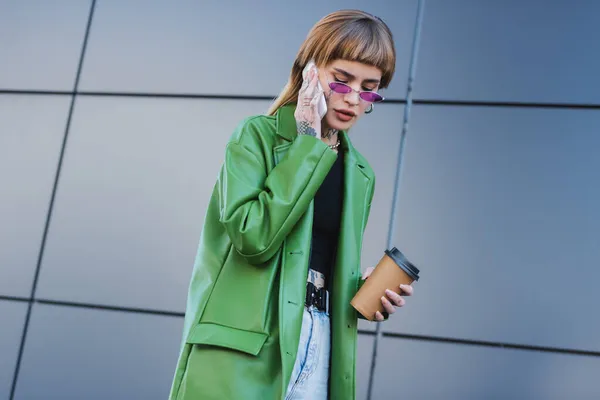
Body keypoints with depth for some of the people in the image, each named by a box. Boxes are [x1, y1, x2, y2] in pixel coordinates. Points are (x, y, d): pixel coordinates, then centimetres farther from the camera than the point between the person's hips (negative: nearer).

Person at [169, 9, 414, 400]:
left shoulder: (360, 175, 13)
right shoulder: (258, 135, -3)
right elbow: (256, 236, -19)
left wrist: (364, 291, -1)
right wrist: (308, 144, -13)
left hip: (318, 345, 5)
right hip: (243, 342, -5)